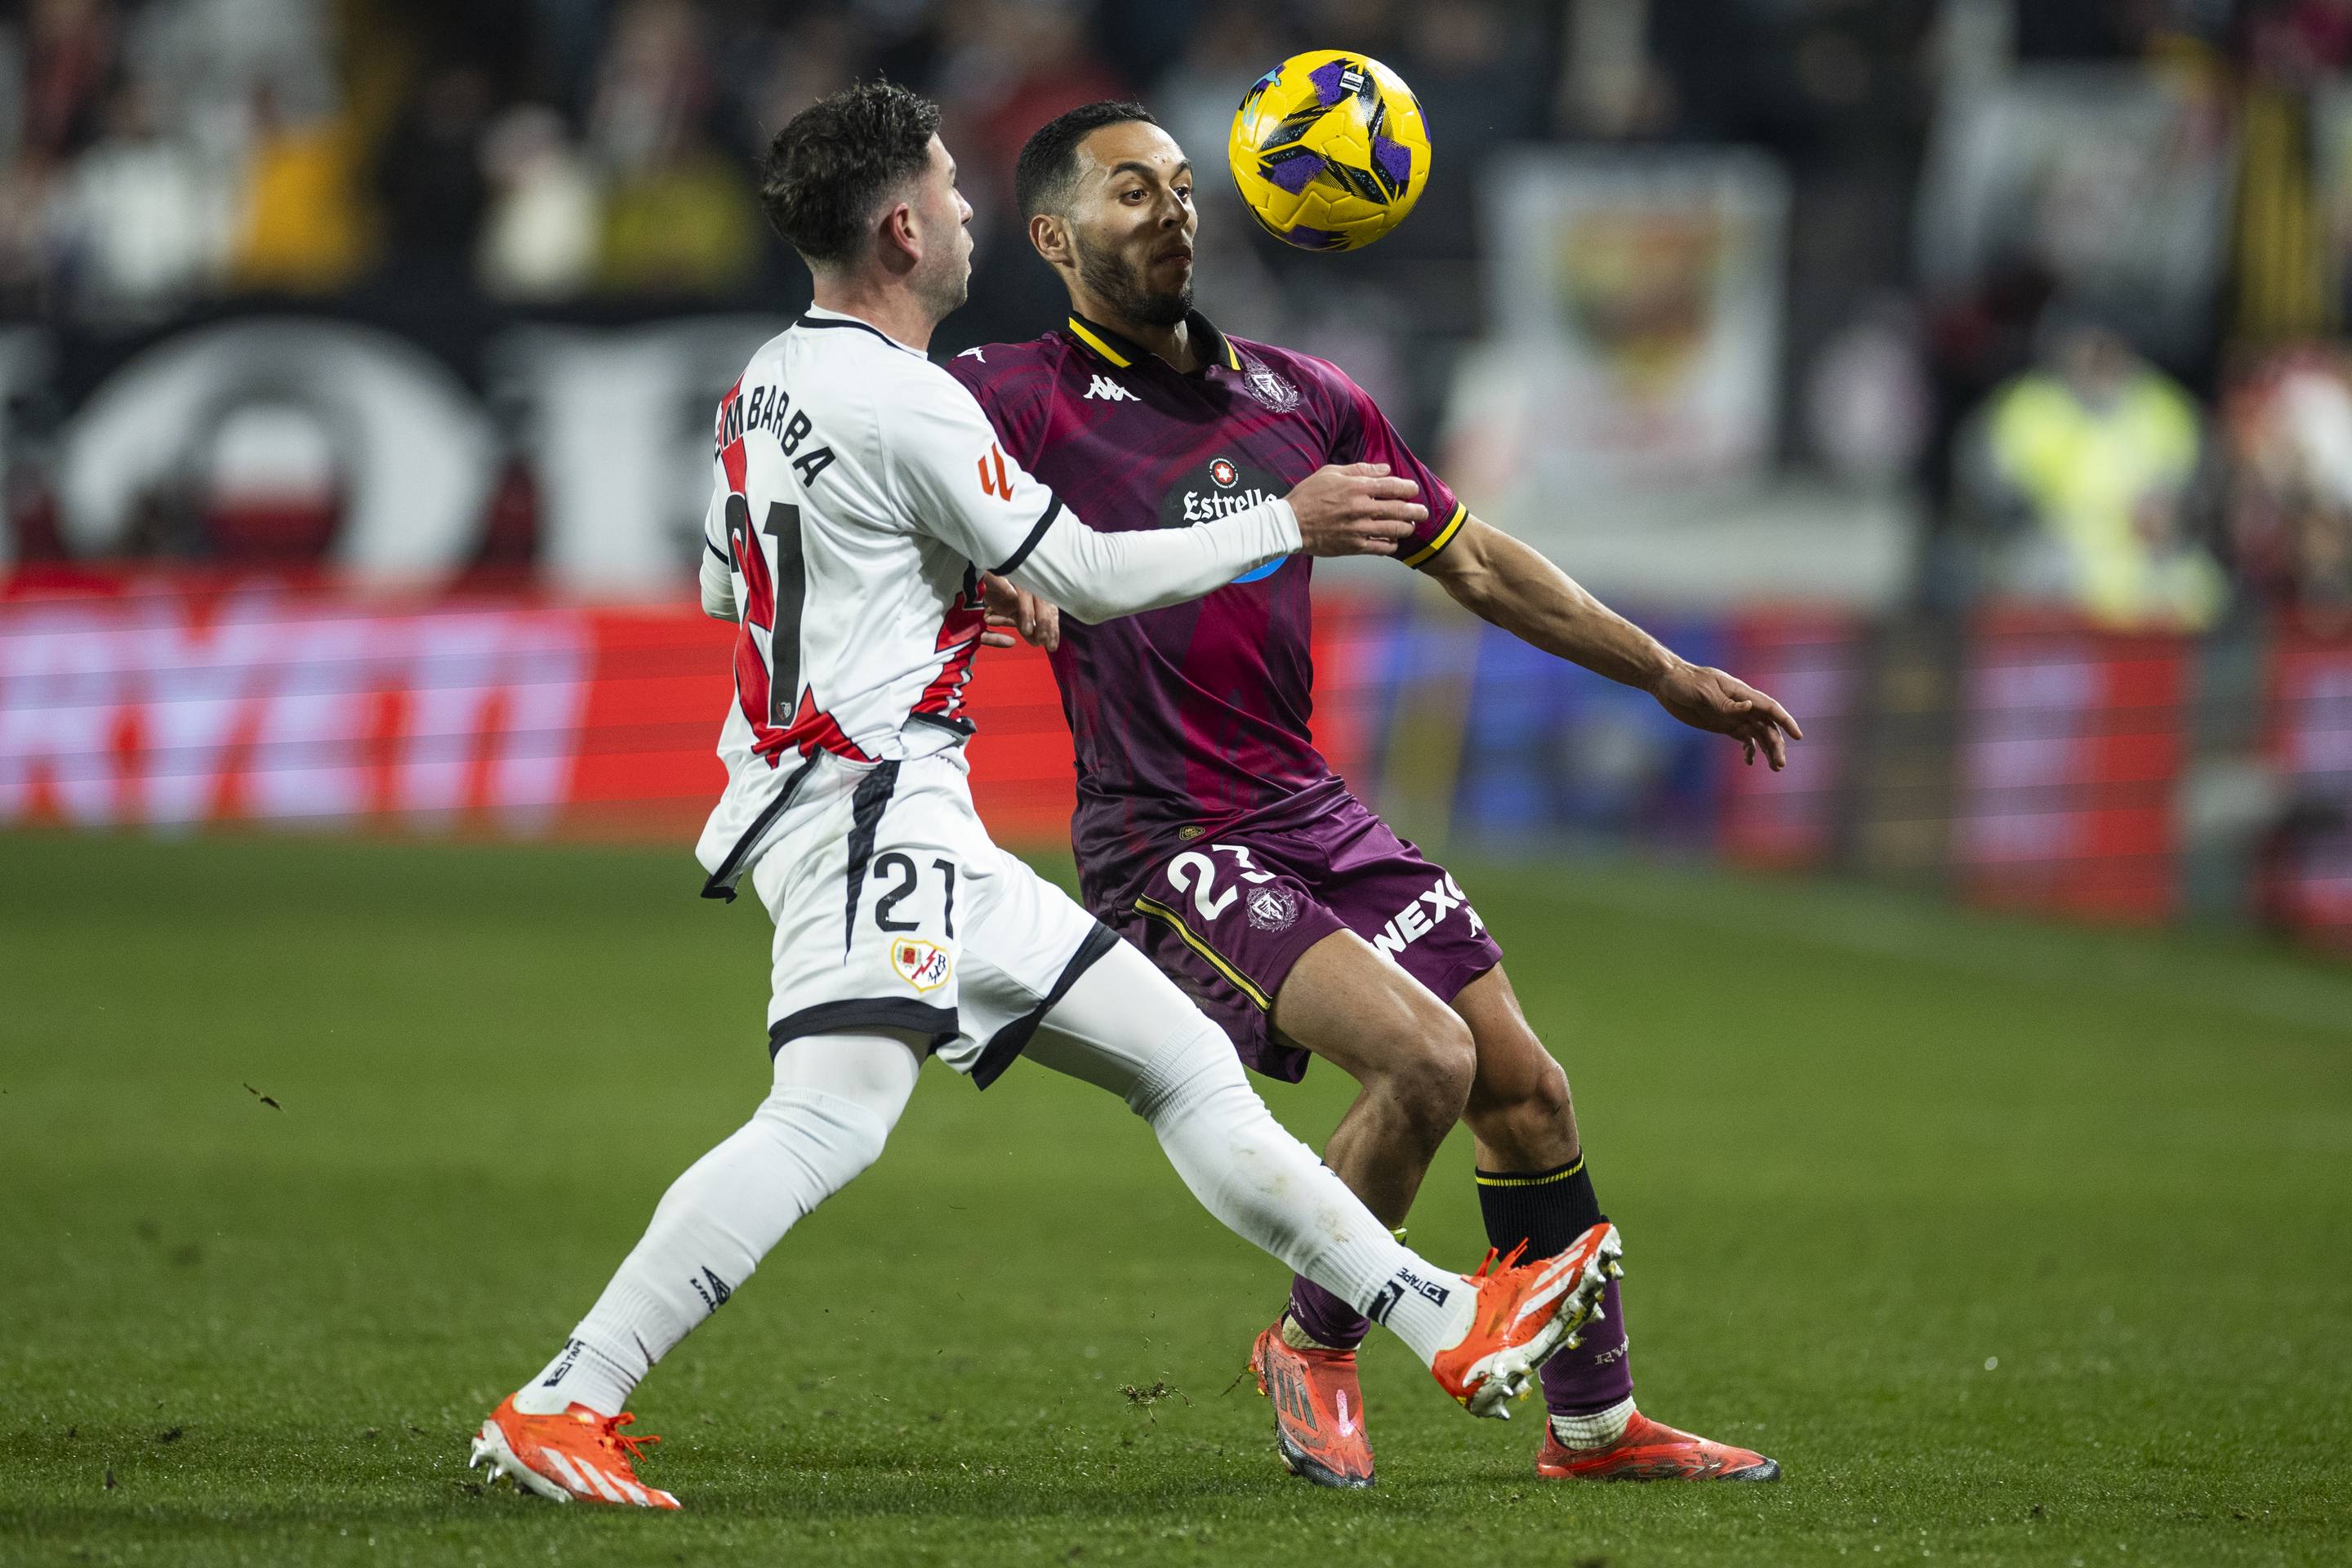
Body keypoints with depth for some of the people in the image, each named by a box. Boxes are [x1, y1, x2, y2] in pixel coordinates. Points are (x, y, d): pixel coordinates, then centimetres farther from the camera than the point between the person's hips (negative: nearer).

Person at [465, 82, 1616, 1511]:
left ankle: (1455, 1330, 13)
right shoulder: (903, 401, -14)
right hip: (871, 808, -11)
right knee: (833, 1119, -25)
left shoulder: (766, 382, 15)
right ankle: (561, 1407, -28)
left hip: (921, 833, 11)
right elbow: (1091, 577, -8)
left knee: (1184, 1061, 11)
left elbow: (723, 586, 30)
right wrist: (1290, 524, 3)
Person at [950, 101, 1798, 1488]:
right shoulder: (1027, 396, -6)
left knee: (1526, 1092, 7)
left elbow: (1472, 560, 21)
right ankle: (1316, 1347, 2)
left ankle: (1594, 1423, 24)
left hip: (1312, 811, 7)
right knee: (1423, 1057, -23)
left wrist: (1666, 675, 22)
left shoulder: (1300, 396, 12)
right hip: (1167, 845, -7)